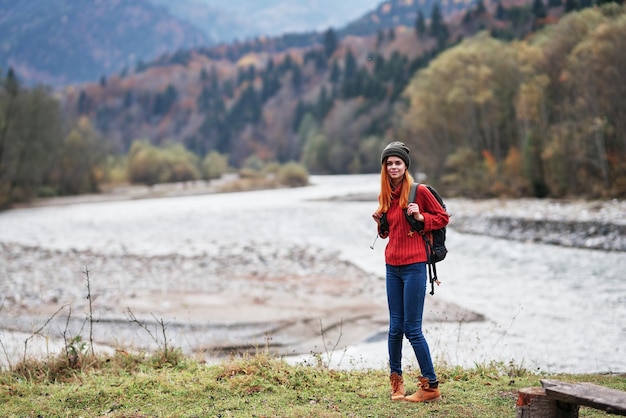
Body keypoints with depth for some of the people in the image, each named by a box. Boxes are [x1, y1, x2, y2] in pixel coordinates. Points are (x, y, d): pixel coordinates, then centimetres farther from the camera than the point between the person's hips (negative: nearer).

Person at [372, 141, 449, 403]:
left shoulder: (419, 191, -7)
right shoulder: (385, 196, 11)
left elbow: (443, 217, 0)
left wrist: (421, 217, -16)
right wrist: (380, 223, 1)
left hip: (413, 265, -6)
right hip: (392, 266, 6)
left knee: (412, 329, -6)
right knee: (395, 327, 12)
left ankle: (431, 386, 4)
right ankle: (396, 380, 26)